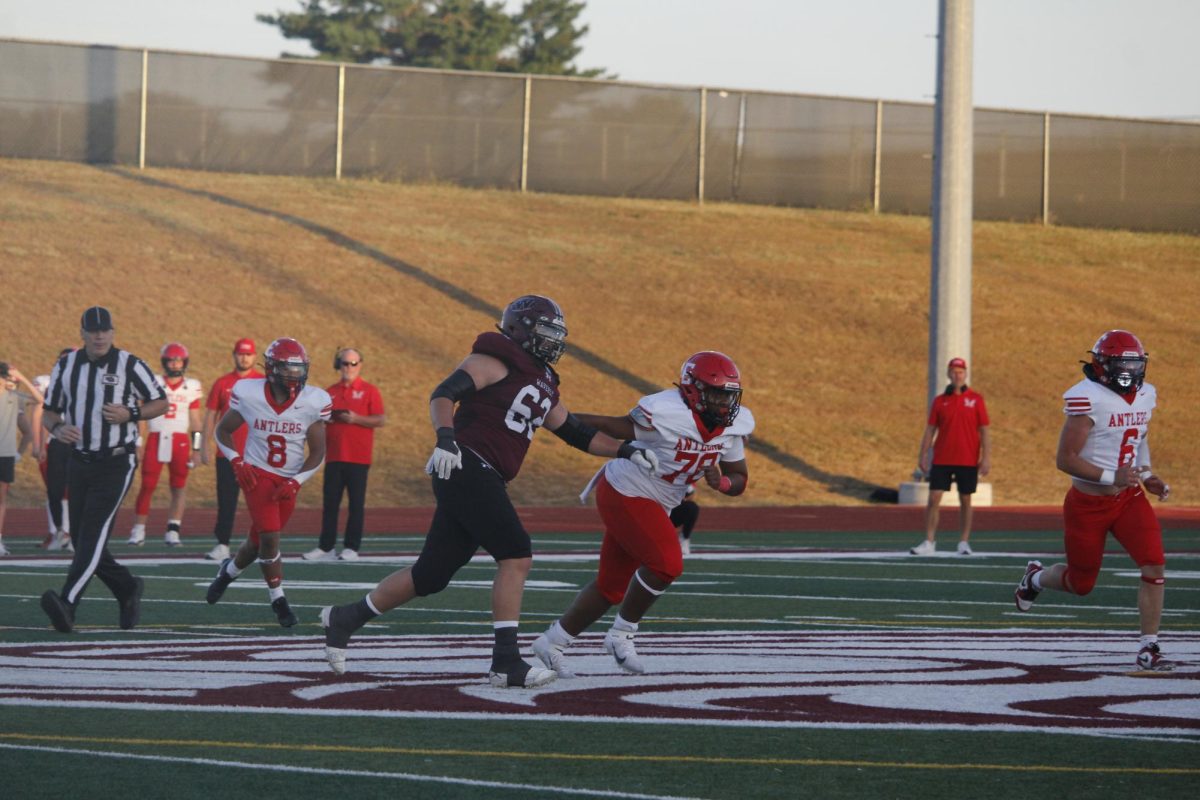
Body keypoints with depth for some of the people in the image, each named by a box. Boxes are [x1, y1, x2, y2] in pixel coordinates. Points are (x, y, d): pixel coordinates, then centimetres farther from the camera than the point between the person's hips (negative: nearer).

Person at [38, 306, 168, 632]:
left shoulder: (129, 365, -6)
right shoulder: (66, 366, 6)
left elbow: (161, 403, 3)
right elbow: (49, 411, 13)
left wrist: (130, 414, -15)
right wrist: (58, 428, -10)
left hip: (116, 464, -5)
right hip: (80, 462, 5)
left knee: (93, 534, -17)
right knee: (83, 541, 6)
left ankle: (66, 605, -30)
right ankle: (128, 588, 29)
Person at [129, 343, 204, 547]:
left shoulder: (191, 387, 8)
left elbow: (195, 421, 11)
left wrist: (196, 447, 7)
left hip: (180, 441, 2)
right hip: (156, 439, -2)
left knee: (179, 487, -1)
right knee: (148, 485, -4)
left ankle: (173, 531, 2)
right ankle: (138, 530, 3)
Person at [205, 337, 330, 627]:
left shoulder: (313, 403, -12)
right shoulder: (249, 395, -13)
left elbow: (318, 453, -2)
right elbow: (222, 431, 5)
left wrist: (295, 482, -14)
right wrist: (236, 462, -9)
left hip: (288, 481, 2)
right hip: (257, 474, -2)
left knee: (259, 541, 10)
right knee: (269, 536, -17)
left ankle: (229, 570, 42)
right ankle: (278, 600, -4)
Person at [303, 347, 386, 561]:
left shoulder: (369, 391, 2)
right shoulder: (331, 392, 15)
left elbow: (380, 420, -5)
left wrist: (356, 419, -18)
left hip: (358, 457, -4)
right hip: (334, 454, 4)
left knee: (356, 503, -2)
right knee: (330, 502, 3)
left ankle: (352, 547, 2)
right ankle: (325, 547, 6)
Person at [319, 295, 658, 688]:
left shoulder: (544, 387, 23)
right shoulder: (495, 362, -4)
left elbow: (577, 433, 28)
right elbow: (443, 394, -15)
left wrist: (624, 449, 16)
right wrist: (445, 437, -32)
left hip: (484, 481, 10)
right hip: (467, 468, -10)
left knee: (430, 576, 12)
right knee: (516, 555, -15)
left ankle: (344, 618, 25)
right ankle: (506, 662, -15)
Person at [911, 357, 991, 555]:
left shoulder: (975, 399, 1)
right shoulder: (939, 401, 5)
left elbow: (984, 431, 1)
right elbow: (930, 430, 7)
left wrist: (986, 458, -6)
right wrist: (923, 456, 0)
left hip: (968, 461, -1)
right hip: (941, 460, 1)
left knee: (965, 500, 6)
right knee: (933, 499, -6)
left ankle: (964, 542, 16)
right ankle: (929, 542, -4)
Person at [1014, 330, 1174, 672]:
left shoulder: (1145, 396, 3)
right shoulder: (1088, 399, -20)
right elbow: (1065, 459, -21)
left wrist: (1148, 476, 6)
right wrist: (1111, 478, -29)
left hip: (1129, 497, 5)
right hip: (1088, 503, -5)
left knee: (1154, 565, -15)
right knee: (1081, 583, 10)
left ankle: (1148, 648, -7)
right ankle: (1035, 577, 45)